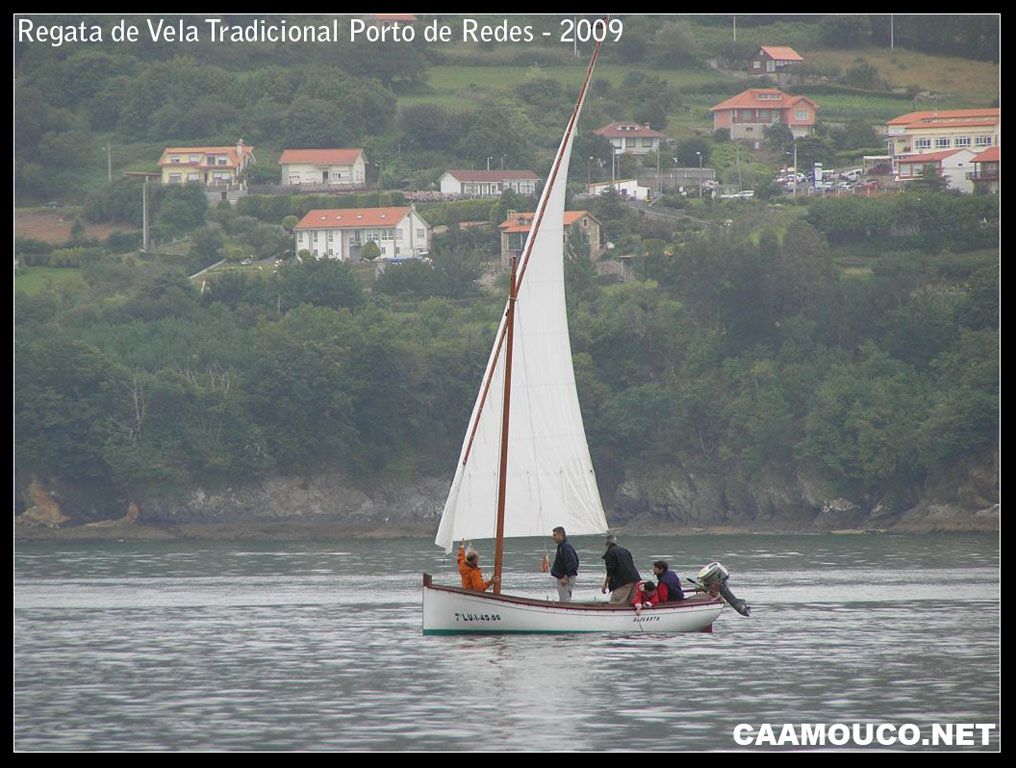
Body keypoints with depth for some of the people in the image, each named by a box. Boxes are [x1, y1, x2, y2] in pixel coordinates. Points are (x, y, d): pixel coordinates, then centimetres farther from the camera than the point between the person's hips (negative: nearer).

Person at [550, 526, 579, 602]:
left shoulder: (566, 547, -19)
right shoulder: (561, 546, 14)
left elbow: (572, 564, -24)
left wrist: (565, 578, -24)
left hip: (567, 578, -11)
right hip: (562, 578, 11)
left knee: (565, 601, -10)